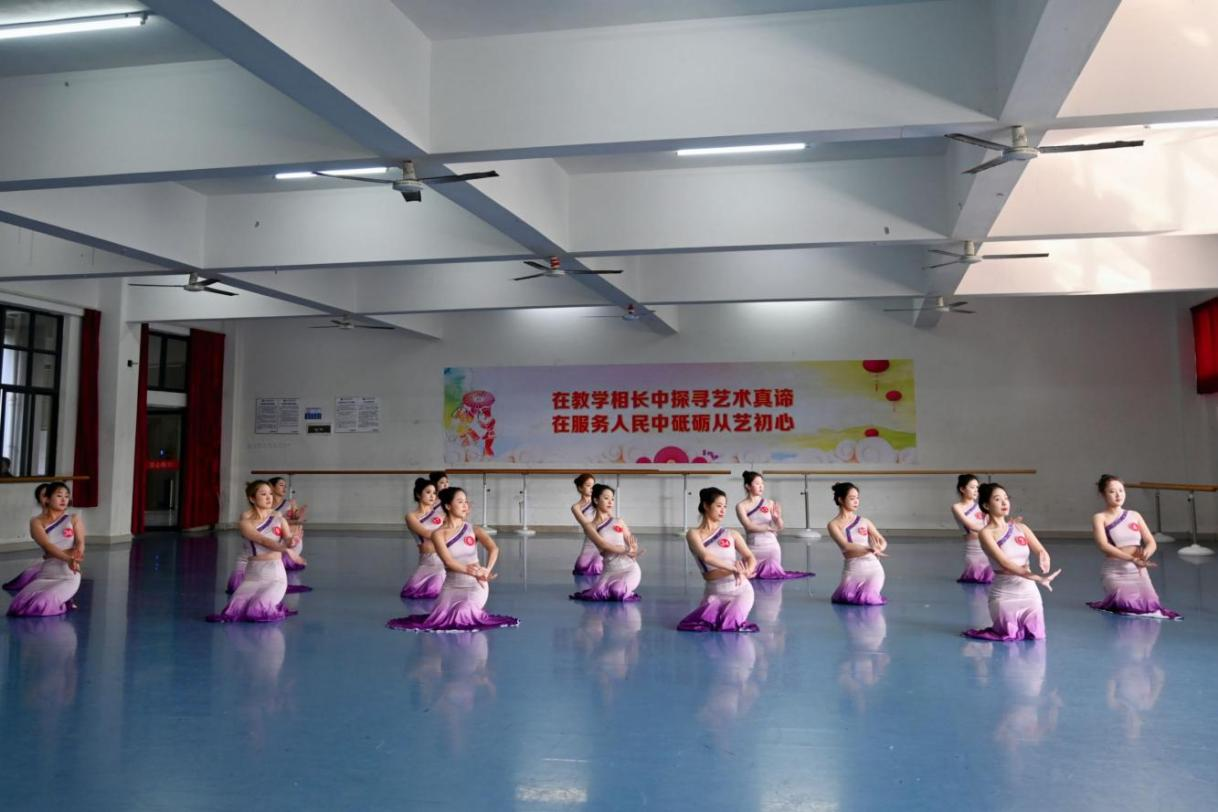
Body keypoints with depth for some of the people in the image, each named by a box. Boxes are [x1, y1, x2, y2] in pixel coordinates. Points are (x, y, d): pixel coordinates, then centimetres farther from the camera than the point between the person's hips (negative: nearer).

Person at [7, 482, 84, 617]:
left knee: (37, 607, -24)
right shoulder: (37, 522, 4)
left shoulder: (74, 518, 7)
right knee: (17, 608, -16)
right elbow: (48, 546, -13)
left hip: (68, 577, -2)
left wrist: (74, 556, -27)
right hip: (45, 575, 3)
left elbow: (80, 545, -3)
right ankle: (58, 600, 9)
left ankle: (64, 604, 8)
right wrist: (68, 558, -30)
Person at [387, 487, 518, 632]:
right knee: (438, 623, -3)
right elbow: (449, 562, -18)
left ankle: (475, 612, 18)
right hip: (452, 587, 1)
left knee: (460, 621, -17)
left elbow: (494, 548, -16)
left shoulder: (474, 530, -1)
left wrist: (487, 570, -35)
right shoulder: (438, 534, -5)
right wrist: (475, 573, -29)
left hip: (475, 586, -1)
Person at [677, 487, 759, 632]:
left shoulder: (732, 535, 4)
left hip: (740, 590, 0)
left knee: (729, 625, -20)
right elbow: (705, 556, -20)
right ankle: (717, 610, 14)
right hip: (714, 593, 0)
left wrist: (747, 571, -25)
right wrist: (733, 568, -29)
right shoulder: (694, 534, -3)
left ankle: (736, 610, 13)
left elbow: (750, 557, -2)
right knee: (701, 625, -15)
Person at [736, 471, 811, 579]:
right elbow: (749, 526, -15)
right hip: (753, 548, -1)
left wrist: (778, 517, -23)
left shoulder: (769, 503, -1)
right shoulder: (741, 505, -6)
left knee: (774, 575, 9)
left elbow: (780, 527, -2)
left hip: (772, 546, 2)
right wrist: (769, 528, -10)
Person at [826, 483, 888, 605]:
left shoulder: (864, 521, 9)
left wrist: (879, 548, -19)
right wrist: (870, 549, -26)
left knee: (868, 600, -17)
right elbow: (846, 546, -15)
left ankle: (870, 589, 18)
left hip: (873, 567, 1)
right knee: (846, 598, -16)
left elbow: (883, 541, 5)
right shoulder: (834, 524, -2)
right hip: (852, 570, -1)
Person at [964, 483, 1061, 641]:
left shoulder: (1021, 527, 7)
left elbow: (1042, 551, 0)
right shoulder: (986, 533, -10)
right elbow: (1005, 564, -19)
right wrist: (1037, 578, -26)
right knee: (1009, 637, 0)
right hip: (1004, 594, -4)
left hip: (1029, 591, 5)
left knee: (1036, 636, 5)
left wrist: (1043, 559, -26)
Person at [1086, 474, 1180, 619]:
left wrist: (1145, 554, -17)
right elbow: (1104, 546, -16)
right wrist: (1132, 559, -27)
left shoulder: (1135, 515, 13)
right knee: (1129, 607, -26)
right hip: (1115, 570, -4)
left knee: (1151, 605, -18)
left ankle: (1121, 599, 15)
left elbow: (1152, 543, 8)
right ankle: (1111, 602, 10)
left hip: (1138, 569, 4)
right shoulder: (1100, 518, -2)